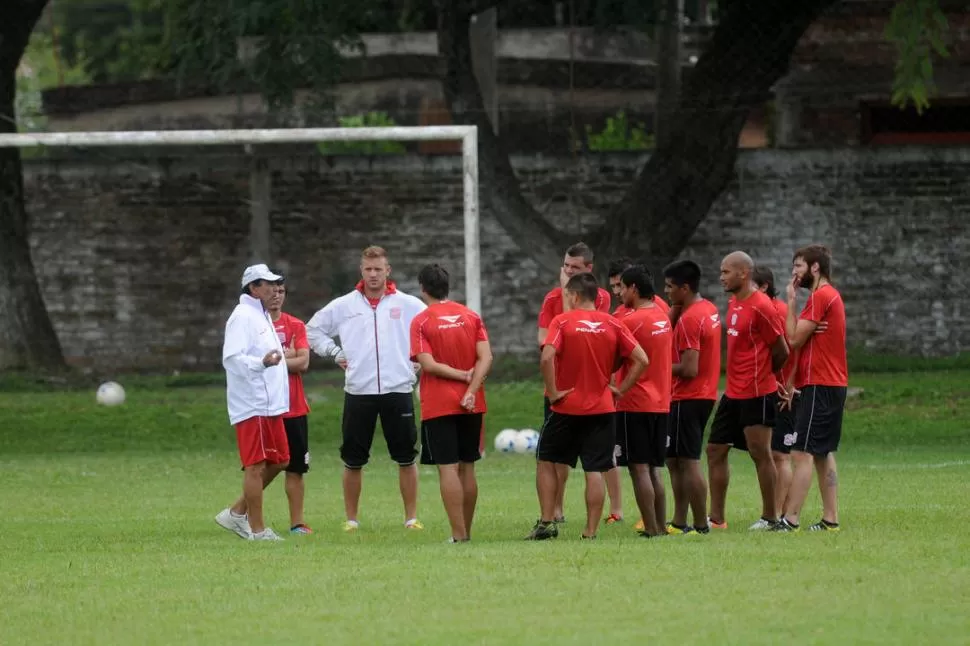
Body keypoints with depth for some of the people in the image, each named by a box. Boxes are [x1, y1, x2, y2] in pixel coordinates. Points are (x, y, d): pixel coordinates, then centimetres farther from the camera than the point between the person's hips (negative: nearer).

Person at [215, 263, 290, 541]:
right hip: (252, 406, -10)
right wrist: (262, 362, -35)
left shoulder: (262, 317, 20)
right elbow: (232, 359, -22)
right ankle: (257, 529, -1)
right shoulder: (243, 317, -12)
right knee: (256, 466, -6)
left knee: (278, 461, 12)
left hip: (270, 404, 10)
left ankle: (237, 513, 19)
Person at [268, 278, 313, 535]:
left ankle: (297, 522, 8)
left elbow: (303, 362, -3)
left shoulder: (296, 326, 8)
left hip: (294, 408, 3)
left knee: (295, 468, 4)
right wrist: (287, 355, -7)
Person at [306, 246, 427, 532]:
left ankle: (411, 517, 9)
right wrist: (335, 353, 5)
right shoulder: (343, 306, 5)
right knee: (353, 460, 5)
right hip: (358, 393, 1)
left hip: (398, 390, -1)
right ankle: (351, 518, 14)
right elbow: (314, 329, 16)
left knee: (406, 457, 2)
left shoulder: (408, 305, 2)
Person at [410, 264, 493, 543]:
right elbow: (486, 357, -5)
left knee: (448, 469, -5)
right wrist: (471, 389, -11)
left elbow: (428, 364, -15)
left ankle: (459, 533, -9)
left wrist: (462, 375, -8)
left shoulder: (421, 321, -6)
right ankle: (466, 530, 18)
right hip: (470, 404, 4)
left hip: (438, 406, -4)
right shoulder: (471, 316, 5)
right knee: (467, 468, 13)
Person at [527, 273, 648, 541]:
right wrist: (620, 389, 2)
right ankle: (591, 532, 0)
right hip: (602, 408, 2)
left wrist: (553, 392, -13)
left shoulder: (562, 321, -7)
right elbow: (641, 360, -3)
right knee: (595, 471, 3)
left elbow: (547, 358, -22)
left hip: (566, 408, -2)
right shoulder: (612, 325, 2)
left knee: (546, 461, 14)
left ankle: (546, 522, 8)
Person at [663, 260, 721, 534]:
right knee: (675, 461, 15)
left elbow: (689, 369, -23)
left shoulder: (689, 319, -19)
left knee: (687, 462, -6)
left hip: (687, 399, -10)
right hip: (705, 395, 10)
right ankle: (679, 522, 19)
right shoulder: (710, 309, 11)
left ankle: (701, 525, -5)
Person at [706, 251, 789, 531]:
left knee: (760, 453, -2)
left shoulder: (760, 307, -16)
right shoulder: (734, 303, 11)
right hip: (733, 393, 9)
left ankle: (770, 517, 7)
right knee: (715, 450, 9)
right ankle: (716, 517, 14)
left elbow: (782, 352, -12)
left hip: (757, 394, -9)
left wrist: (762, 376, 3)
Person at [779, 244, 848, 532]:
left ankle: (790, 519, -16)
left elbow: (795, 339, -16)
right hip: (834, 385, 10)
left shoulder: (820, 297, -14)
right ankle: (830, 519, 11)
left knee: (802, 453, -12)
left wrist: (791, 301, -8)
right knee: (823, 454, 11)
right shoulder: (831, 295, 18)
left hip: (819, 386, -10)